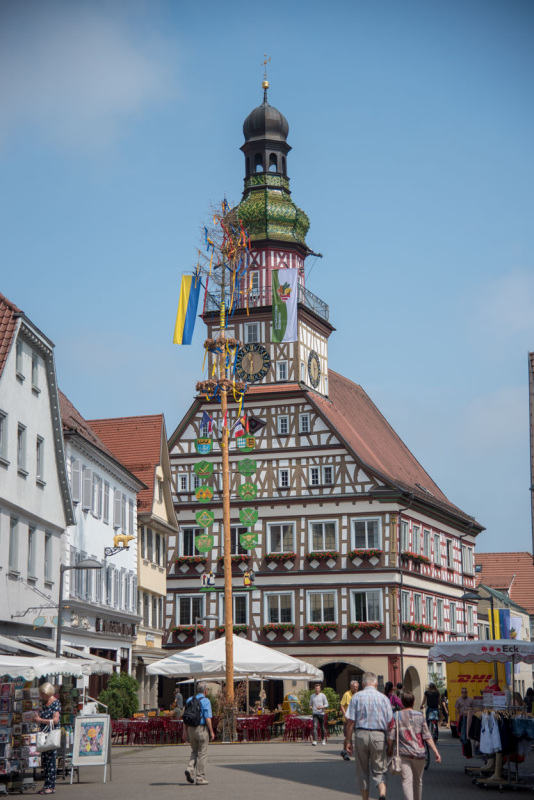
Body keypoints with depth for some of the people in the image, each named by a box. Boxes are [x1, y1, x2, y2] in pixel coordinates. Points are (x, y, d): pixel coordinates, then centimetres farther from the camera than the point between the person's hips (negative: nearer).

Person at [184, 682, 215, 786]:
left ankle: (190, 769, -4)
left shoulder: (189, 700, 10)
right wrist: (211, 732, -8)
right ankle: (200, 778, 5)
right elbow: (208, 718, -14)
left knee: (194, 751, 19)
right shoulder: (205, 701, -8)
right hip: (201, 729, -5)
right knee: (202, 754, 2)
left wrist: (185, 731, 14)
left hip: (190, 729, 5)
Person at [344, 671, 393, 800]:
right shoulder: (383, 698, 3)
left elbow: (350, 721, -2)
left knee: (362, 770, 13)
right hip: (379, 735, 0)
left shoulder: (357, 697, 2)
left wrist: (348, 740, 4)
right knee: (379, 769, 7)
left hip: (361, 734, 0)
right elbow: (390, 722, 2)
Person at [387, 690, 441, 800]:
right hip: (419, 753, 1)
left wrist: (390, 750, 14)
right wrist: (436, 752, -3)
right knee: (418, 781, 18)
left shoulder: (396, 716, 1)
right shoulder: (419, 716, 2)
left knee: (406, 781, -8)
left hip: (403, 754, -1)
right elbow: (427, 736, -3)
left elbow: (390, 737, -1)